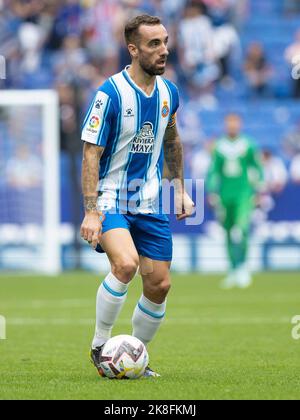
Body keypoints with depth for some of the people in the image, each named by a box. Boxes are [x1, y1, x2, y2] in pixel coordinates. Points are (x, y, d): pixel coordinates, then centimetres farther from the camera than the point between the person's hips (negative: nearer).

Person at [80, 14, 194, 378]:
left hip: (151, 204, 6)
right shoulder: (111, 93, -16)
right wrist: (91, 211, -21)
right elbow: (91, 154, -15)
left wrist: (179, 188, 17)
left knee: (159, 285, 2)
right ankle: (99, 345, -10)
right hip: (110, 200, -6)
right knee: (125, 264, -28)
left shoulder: (168, 92, 3)